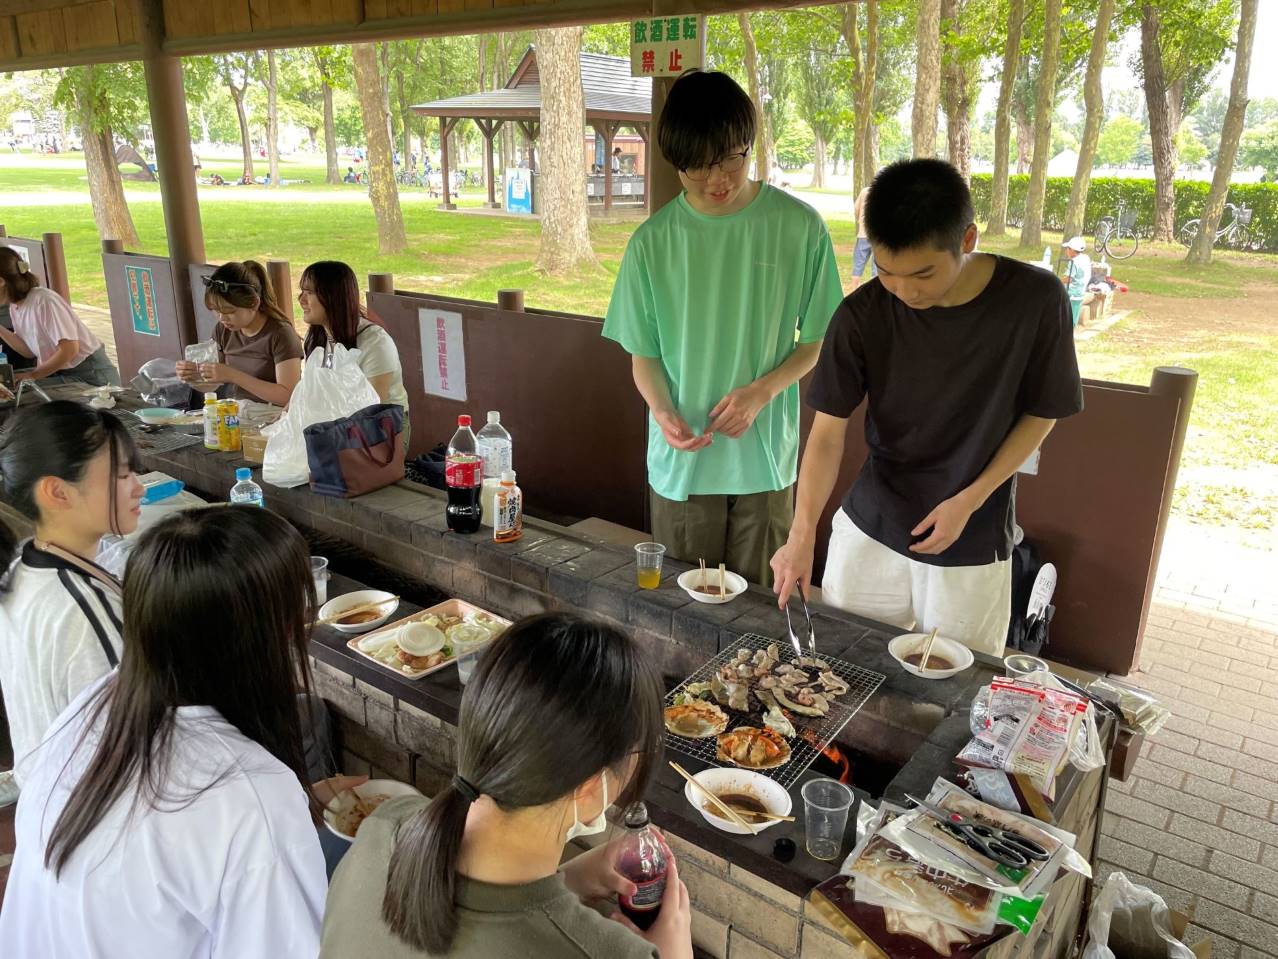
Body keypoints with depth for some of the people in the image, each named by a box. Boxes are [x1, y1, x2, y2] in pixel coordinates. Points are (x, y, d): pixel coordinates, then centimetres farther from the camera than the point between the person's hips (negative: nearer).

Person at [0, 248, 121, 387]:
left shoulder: (43, 301, -20)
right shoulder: (15, 306, 6)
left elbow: (69, 349, -23)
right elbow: (30, 351, 6)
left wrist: (33, 375, -17)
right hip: (60, 371, 8)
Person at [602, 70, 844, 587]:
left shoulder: (799, 227, -7)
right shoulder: (652, 242, -6)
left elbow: (816, 340, 1)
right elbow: (643, 353, 1)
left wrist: (762, 391, -17)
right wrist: (662, 410, -19)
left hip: (766, 455, 0)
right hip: (681, 459, 1)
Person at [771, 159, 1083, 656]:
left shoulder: (1034, 299, -15)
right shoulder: (863, 315, -14)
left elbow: (1041, 412, -3)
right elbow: (828, 432, -10)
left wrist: (968, 502, -12)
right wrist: (802, 535, -22)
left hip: (972, 543, -1)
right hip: (869, 527, 1)